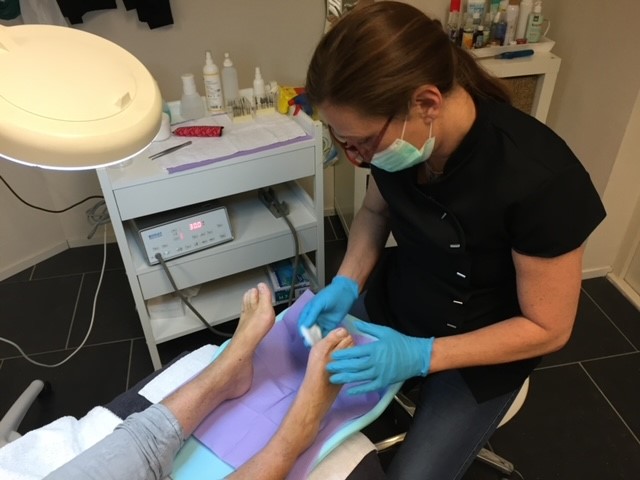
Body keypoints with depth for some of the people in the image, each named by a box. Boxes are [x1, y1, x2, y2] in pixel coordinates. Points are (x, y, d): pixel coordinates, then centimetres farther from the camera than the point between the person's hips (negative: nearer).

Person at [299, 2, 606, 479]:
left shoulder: (538, 180, -34)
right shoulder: (396, 133, -19)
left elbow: (548, 328, -21)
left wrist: (420, 356, -30)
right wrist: (346, 284, -15)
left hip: (481, 348, -4)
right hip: (394, 299, 5)